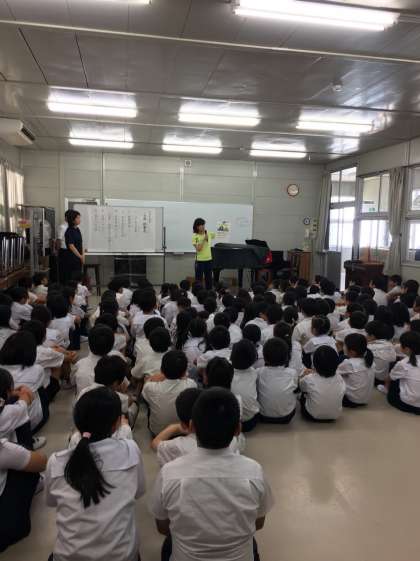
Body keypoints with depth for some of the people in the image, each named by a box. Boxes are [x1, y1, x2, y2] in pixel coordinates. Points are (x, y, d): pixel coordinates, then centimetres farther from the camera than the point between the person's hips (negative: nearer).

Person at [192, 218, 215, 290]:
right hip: (199, 260, -4)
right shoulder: (195, 236, -10)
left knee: (209, 279, 13)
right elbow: (198, 249, -17)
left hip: (209, 260, 4)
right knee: (199, 279, 5)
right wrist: (204, 239, -21)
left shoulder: (209, 233, 1)